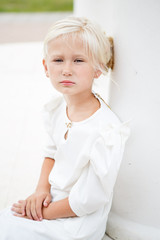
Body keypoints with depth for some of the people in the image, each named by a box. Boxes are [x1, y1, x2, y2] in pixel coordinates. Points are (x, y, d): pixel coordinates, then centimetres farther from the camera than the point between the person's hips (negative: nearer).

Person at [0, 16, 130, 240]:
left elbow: (88, 201, -23)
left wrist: (46, 212, -13)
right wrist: (42, 189, -4)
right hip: (53, 199, 7)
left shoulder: (106, 131, -28)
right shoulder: (55, 108, -4)